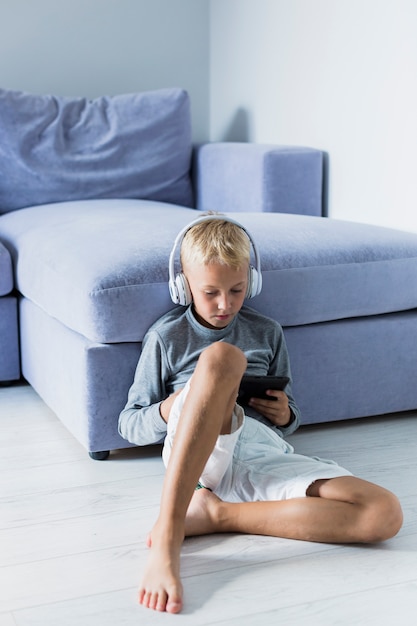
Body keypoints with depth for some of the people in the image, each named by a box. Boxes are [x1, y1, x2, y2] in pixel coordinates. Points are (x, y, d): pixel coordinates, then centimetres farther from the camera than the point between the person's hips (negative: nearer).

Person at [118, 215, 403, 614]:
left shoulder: (267, 333, 22)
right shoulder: (166, 337, 14)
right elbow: (128, 425, 14)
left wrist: (286, 416, 3)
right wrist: (169, 410, -9)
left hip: (263, 452, 3)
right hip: (194, 451, -3)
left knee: (386, 514, -22)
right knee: (222, 356, -36)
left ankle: (217, 513, -21)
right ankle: (167, 536, -41)